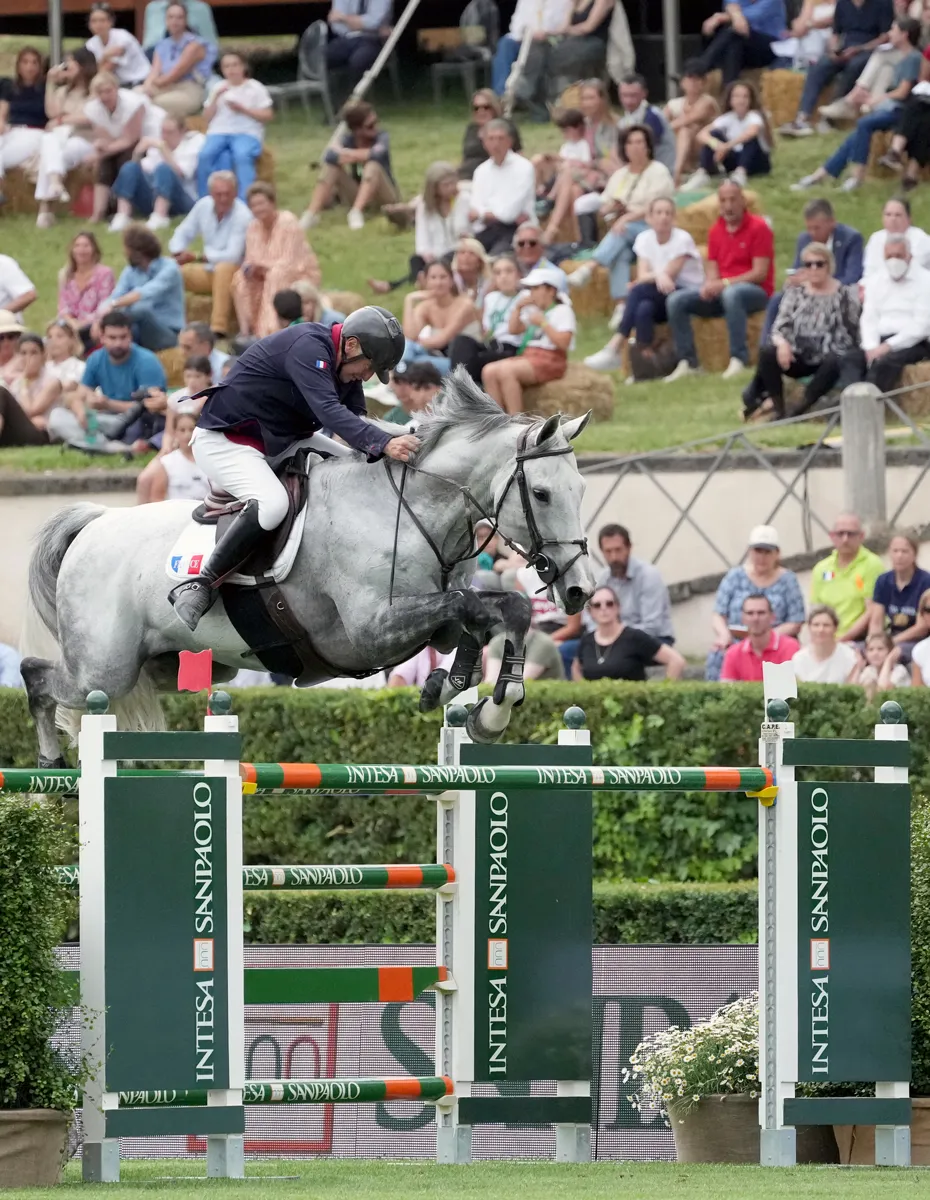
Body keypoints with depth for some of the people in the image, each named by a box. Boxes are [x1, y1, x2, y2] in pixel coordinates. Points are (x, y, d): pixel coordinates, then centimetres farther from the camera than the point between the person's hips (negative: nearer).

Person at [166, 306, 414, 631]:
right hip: (223, 442, -10)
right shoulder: (307, 347, -24)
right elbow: (328, 410, -37)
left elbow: (355, 422, 5)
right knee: (271, 504, -33)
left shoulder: (344, 364, 6)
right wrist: (384, 444, -47)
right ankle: (198, 586, -29)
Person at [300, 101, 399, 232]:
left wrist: (345, 153, -24)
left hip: (384, 197, -3)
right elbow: (330, 155, -28)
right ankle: (311, 214, -29)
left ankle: (356, 213, -43)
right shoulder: (348, 140, -7)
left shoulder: (381, 136, -12)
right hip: (358, 197, 3)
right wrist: (361, 156, -29)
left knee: (373, 165, -31)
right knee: (331, 163, -19)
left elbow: (377, 153, -36)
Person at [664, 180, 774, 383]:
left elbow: (760, 273, -14)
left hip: (755, 292, -6)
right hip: (721, 290, 6)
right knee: (676, 300, -12)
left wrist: (725, 284, -22)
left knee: (731, 294, -42)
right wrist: (710, 285, -13)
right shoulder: (716, 230, 11)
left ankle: (739, 358, -40)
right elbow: (713, 269, 11)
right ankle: (687, 361, -13)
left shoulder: (758, 227, -8)